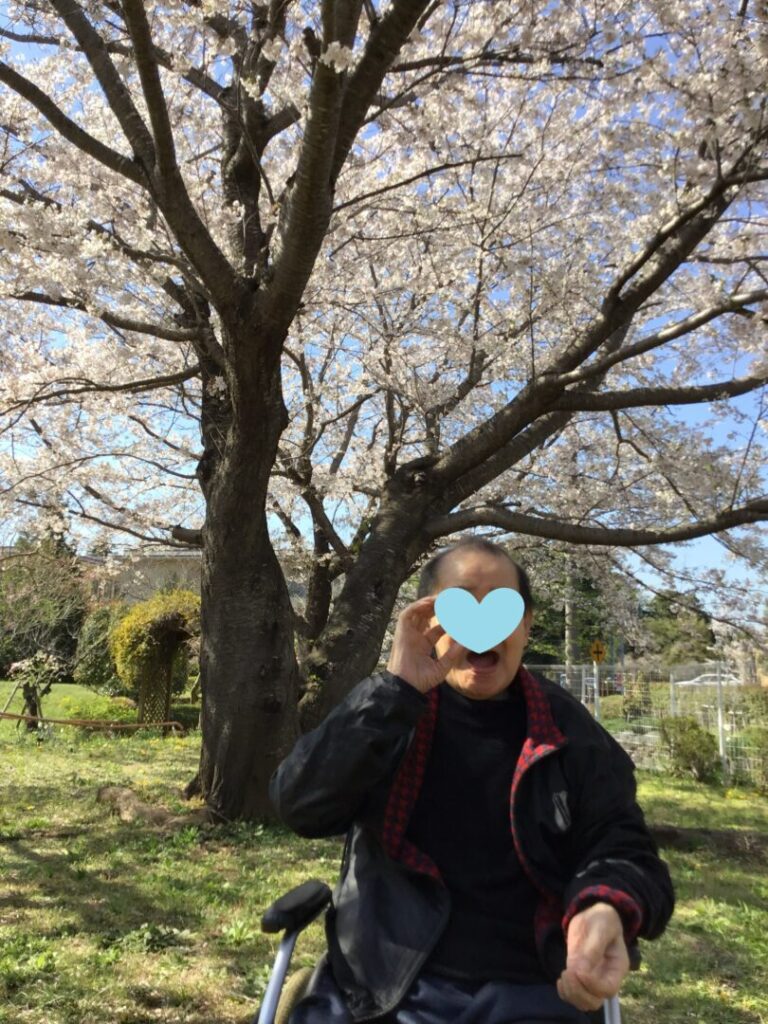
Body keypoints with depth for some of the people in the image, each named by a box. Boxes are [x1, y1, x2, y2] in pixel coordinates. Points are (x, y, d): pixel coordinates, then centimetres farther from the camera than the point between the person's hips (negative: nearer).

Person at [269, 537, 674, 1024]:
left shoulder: (568, 730, 2)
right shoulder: (384, 711, 1)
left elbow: (622, 847, 2)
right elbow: (300, 807, -11)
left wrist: (606, 910, -21)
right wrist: (396, 689, -20)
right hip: (379, 984, 0)